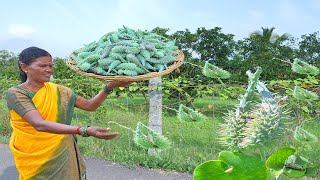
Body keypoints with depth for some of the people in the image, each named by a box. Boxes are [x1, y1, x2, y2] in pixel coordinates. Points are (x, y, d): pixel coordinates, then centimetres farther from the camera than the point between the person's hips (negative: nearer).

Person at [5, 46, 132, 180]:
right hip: (34, 160, -4)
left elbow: (90, 105, 3)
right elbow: (39, 124, -28)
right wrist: (84, 131, -38)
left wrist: (109, 87, -14)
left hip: (63, 155, 4)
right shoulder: (16, 93, -14)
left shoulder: (57, 90, 2)